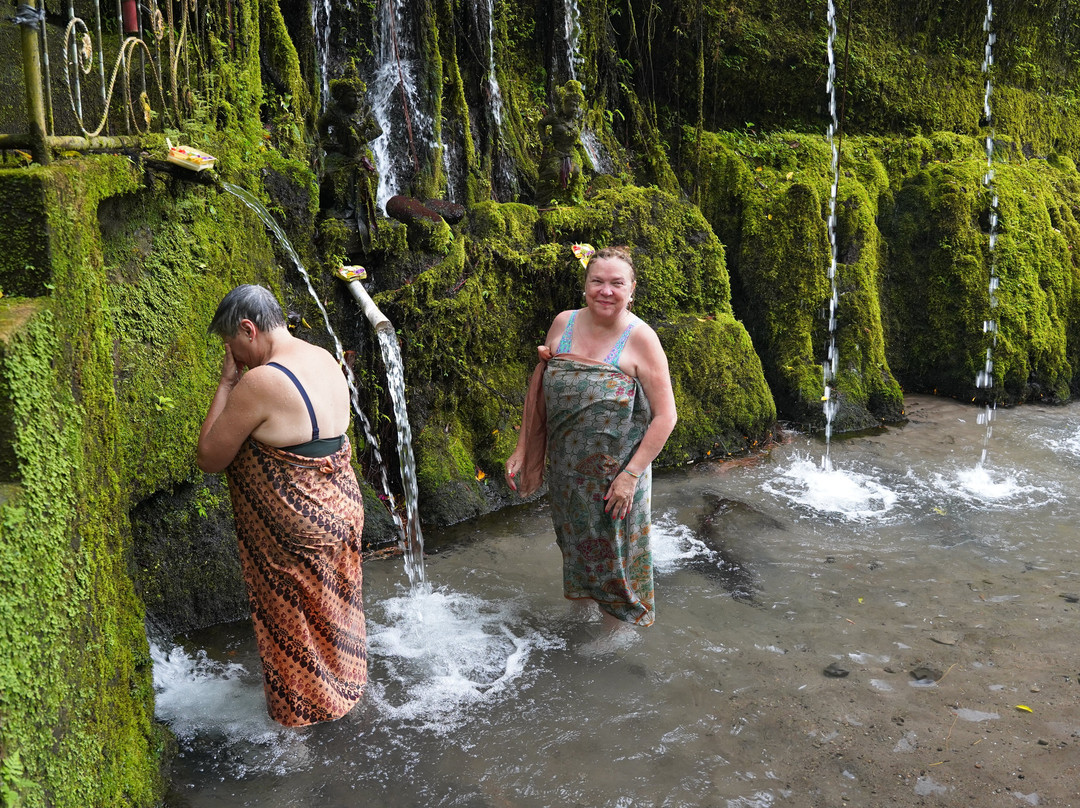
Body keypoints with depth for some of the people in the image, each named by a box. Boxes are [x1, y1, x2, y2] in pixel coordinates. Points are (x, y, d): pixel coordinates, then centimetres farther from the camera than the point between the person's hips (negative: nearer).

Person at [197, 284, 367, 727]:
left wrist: (227, 381, -12)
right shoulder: (325, 360, 0)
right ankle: (341, 687, 47)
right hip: (342, 509, 8)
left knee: (294, 622, 15)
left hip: (297, 532, -8)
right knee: (333, 613, 27)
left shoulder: (260, 382, -26)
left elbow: (210, 458, -15)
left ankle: (304, 710, 34)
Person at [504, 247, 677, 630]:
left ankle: (616, 632, 30)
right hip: (566, 468, 4)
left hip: (616, 475, -4)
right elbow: (538, 391, 9)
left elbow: (665, 415, -14)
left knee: (612, 553, 9)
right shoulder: (563, 324, 0)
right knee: (575, 542, 19)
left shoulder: (640, 339, -13)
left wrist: (631, 474, -18)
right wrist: (523, 449, 8)